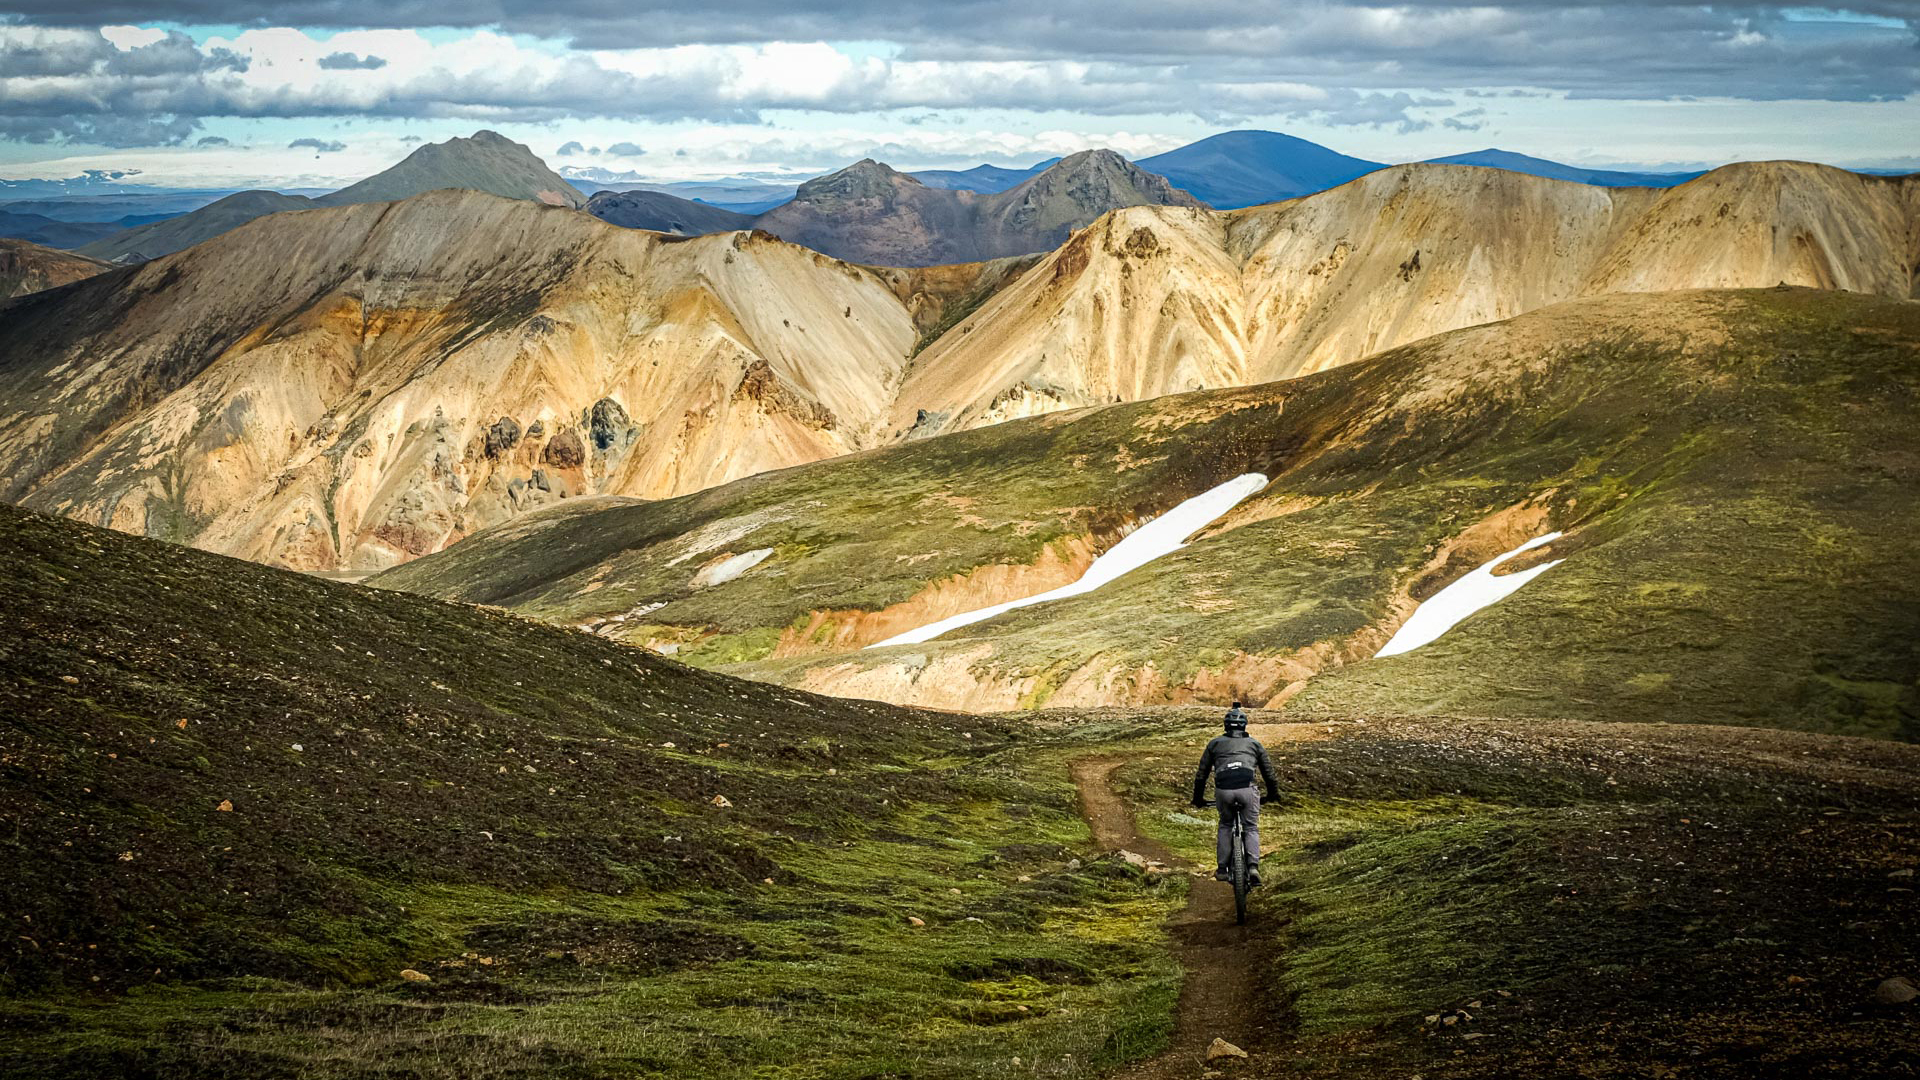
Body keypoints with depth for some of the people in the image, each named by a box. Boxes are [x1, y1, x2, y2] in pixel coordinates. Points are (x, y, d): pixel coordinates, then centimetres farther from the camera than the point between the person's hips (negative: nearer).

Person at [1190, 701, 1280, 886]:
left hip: (1223, 790, 1)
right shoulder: (1254, 743, 23)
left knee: (1225, 825, 24)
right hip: (1247, 789, -1)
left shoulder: (1215, 743, 23)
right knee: (1251, 827, 14)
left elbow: (1201, 773, 23)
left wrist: (1198, 799, 34)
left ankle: (1222, 869, 18)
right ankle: (1253, 867, -6)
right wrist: (1272, 794, 43)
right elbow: (1268, 772, 27)